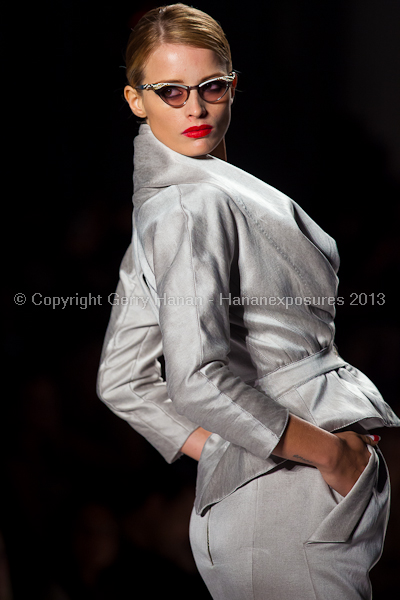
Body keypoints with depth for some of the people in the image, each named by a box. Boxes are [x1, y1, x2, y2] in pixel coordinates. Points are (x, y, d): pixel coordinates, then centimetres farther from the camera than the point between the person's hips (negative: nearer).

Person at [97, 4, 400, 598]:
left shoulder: (162, 204, 16)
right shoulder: (194, 205, -15)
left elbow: (124, 381, 19)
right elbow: (197, 381, -26)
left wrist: (218, 452, 11)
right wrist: (331, 450, -16)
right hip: (294, 500, -10)